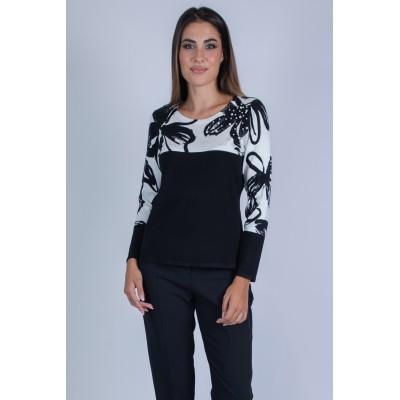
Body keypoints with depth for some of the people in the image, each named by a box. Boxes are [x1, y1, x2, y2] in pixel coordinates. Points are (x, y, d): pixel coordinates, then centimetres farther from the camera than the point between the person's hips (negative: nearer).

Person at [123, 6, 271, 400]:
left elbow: (259, 198, -6)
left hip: (222, 270, -2)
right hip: (161, 269, 3)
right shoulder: (162, 118, 8)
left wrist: (243, 278, -12)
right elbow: (148, 194, 12)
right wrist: (133, 261, 1)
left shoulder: (248, 112, -2)